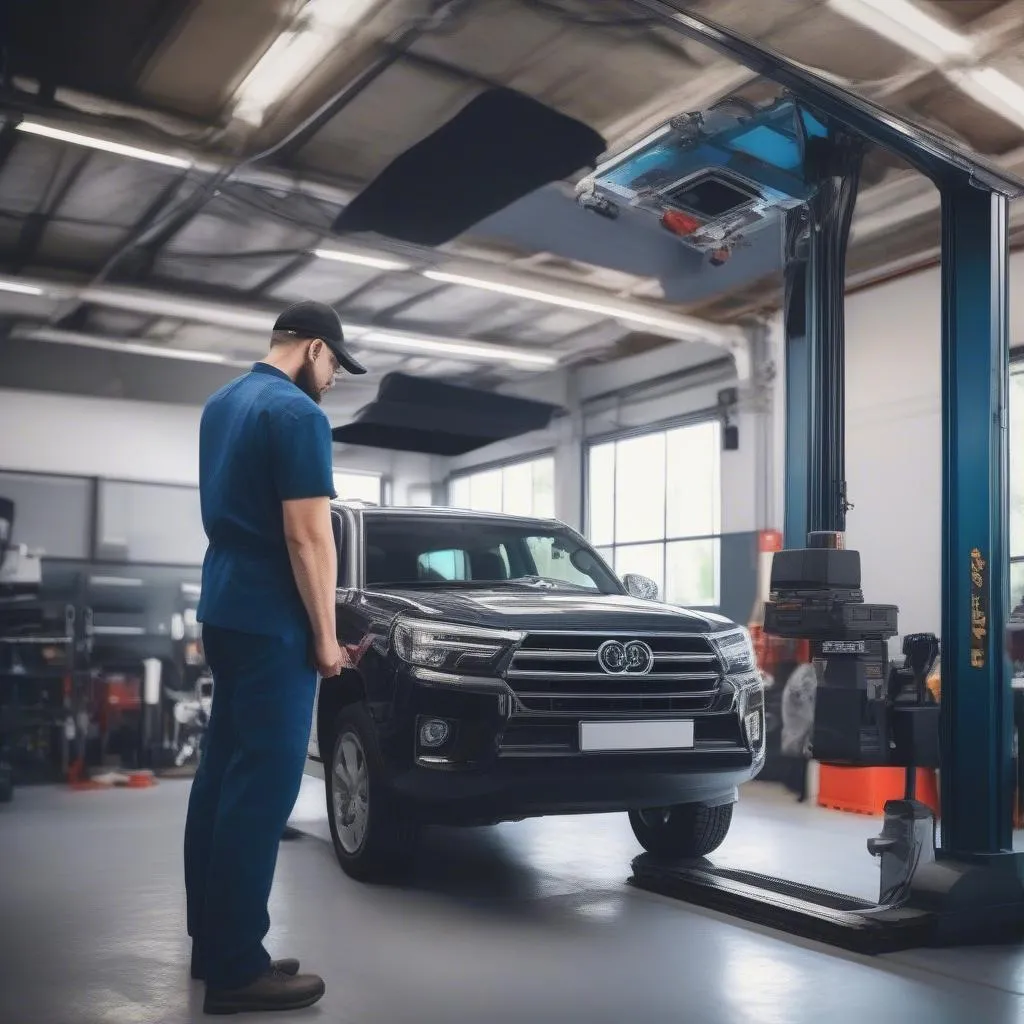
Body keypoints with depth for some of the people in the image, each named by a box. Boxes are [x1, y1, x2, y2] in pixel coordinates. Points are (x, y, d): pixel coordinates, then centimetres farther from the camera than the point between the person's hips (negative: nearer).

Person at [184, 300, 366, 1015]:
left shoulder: (221, 405, 17)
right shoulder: (298, 413, -13)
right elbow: (307, 536, -18)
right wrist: (325, 635, -11)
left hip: (223, 610, 10)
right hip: (271, 621, -10)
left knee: (224, 773, 12)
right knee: (263, 785, -7)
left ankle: (212, 943, 19)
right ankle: (236, 969, -3)